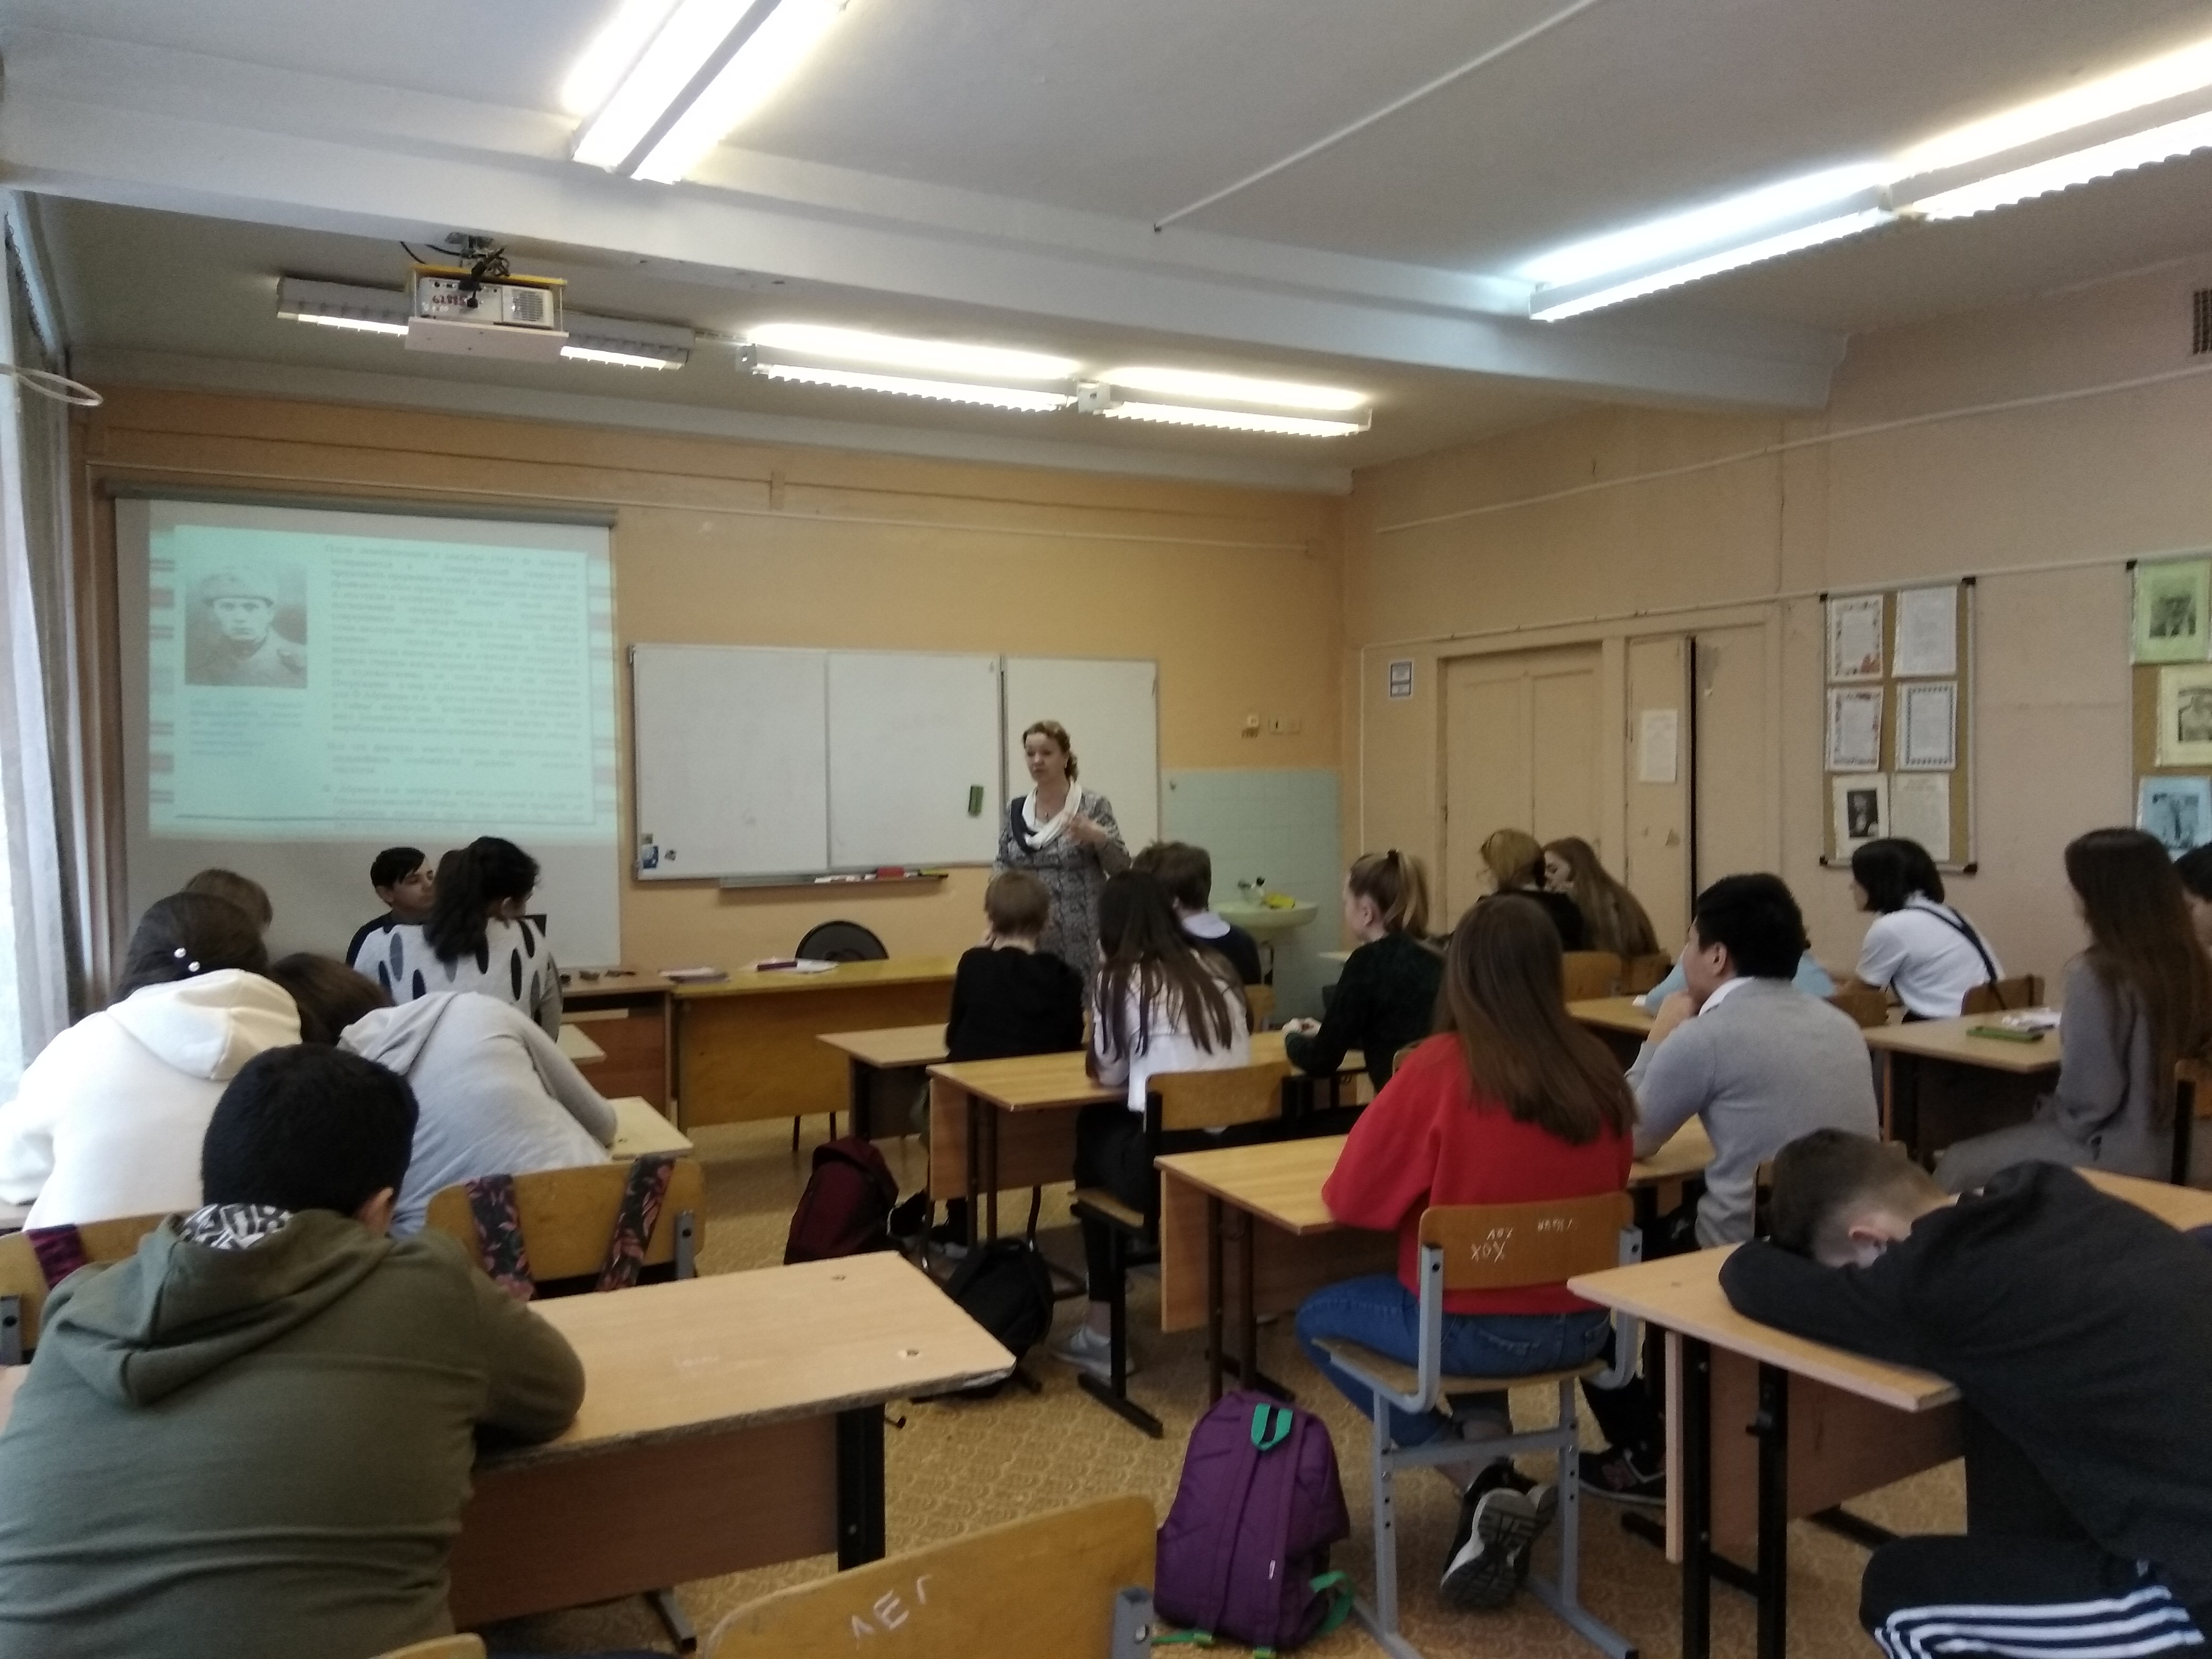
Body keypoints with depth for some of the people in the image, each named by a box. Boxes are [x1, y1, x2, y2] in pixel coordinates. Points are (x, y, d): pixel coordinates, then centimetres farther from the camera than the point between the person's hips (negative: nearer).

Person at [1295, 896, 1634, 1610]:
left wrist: (1432, 1183, 12)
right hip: (1582, 1325, 6)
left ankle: (1481, 1483, 9)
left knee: (1319, 1318, 21)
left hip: (1470, 1329, -6)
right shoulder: (1597, 1069, -4)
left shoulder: (1439, 1068, -18)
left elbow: (1352, 1197, -10)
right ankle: (1488, 1454, 18)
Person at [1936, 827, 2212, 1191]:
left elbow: (2087, 1098, -21)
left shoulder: (2097, 973, -22)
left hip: (2112, 1152, -8)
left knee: (1958, 1166, 10)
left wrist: (2050, 1109, -2)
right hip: (2163, 1144, 8)